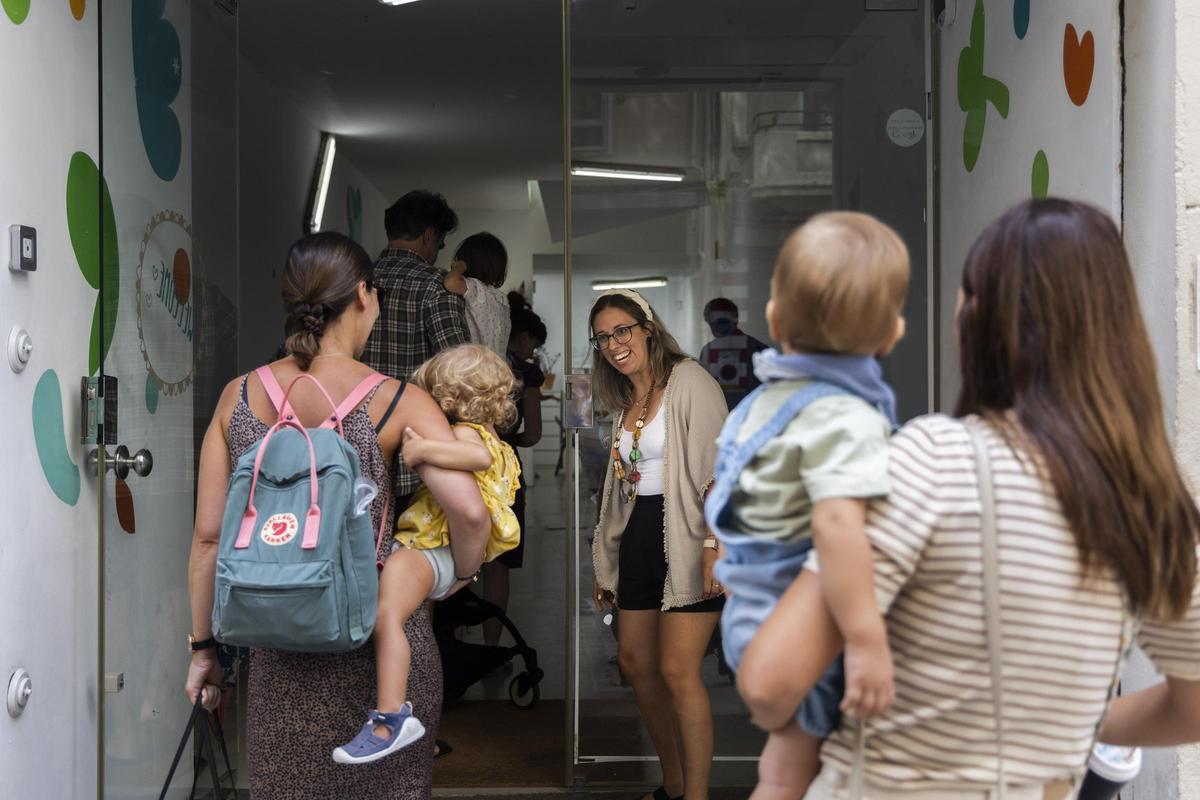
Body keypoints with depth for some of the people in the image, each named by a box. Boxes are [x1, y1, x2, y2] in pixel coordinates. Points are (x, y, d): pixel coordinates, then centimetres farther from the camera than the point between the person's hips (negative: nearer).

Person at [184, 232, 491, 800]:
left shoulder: (239, 397, 0)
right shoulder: (397, 402, -9)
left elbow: (208, 536, 2)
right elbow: (470, 513, -20)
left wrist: (203, 647, 12)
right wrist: (460, 575, 2)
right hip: (379, 633, -3)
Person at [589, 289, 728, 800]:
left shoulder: (688, 381, -6)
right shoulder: (624, 402, 18)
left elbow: (719, 466, -14)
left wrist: (714, 543, -22)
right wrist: (607, 565, 19)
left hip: (685, 537, -8)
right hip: (640, 538, 8)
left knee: (677, 671, -13)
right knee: (635, 662, 8)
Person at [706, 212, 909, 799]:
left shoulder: (765, 399, 7)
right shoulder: (847, 419, -24)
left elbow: (727, 506, 19)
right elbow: (836, 523, -40)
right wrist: (866, 639, -41)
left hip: (753, 612, 8)